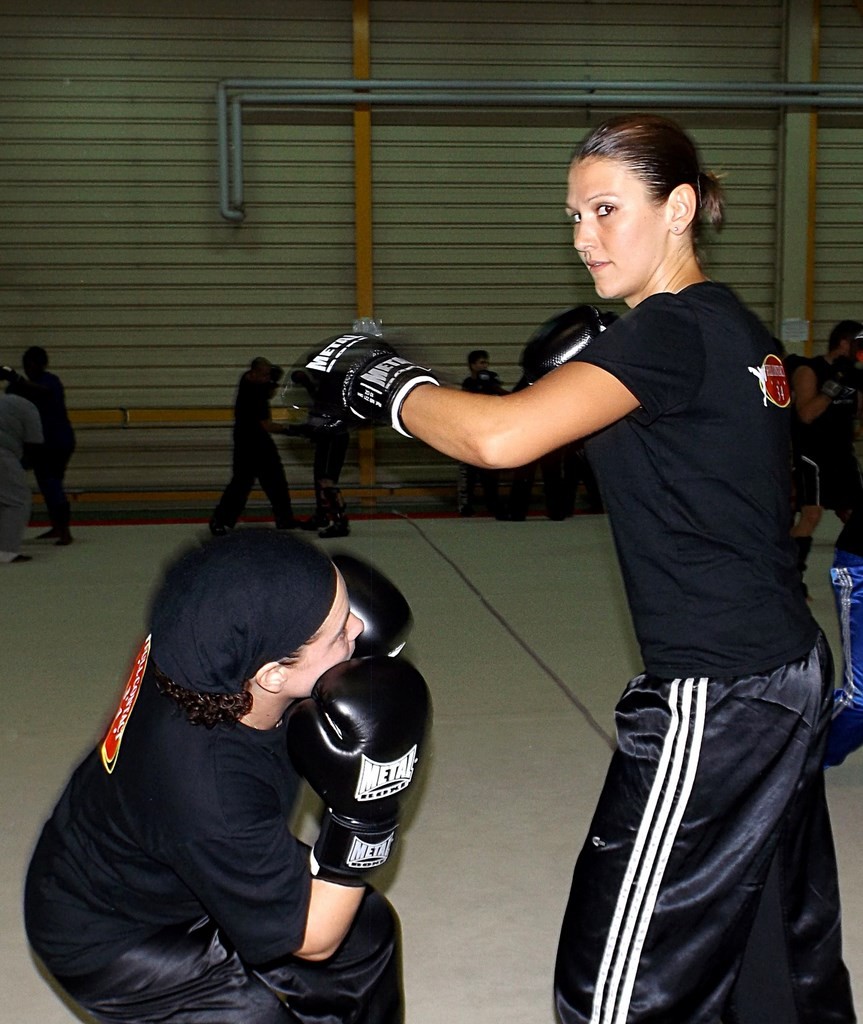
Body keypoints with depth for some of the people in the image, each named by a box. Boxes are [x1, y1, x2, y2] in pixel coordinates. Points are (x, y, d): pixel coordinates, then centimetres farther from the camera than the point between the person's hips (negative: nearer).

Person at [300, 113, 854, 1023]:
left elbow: (498, 436, -28)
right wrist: (586, 371, 9)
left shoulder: (671, 330, -17)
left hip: (716, 700, -10)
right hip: (788, 674, 10)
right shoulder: (731, 326, 11)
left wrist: (388, 383, -11)